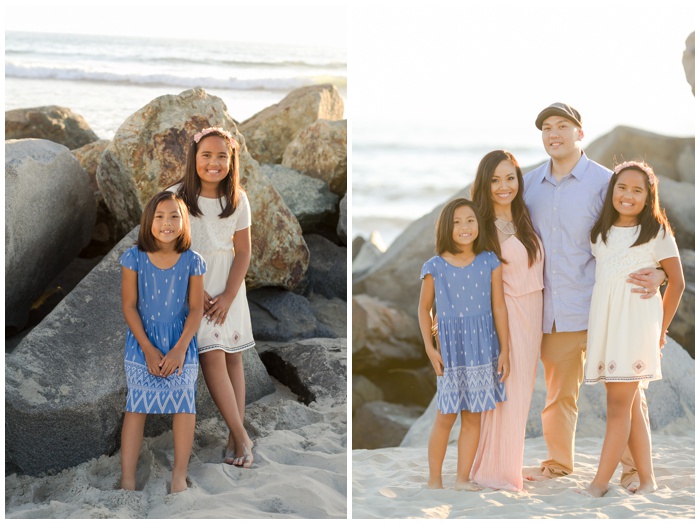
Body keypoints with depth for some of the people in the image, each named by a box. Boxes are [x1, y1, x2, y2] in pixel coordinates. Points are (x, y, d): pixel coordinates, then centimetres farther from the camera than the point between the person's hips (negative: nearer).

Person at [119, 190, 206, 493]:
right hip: (142, 341, -1)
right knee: (136, 405, -5)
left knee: (183, 400, -8)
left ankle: (179, 476, -1)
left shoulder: (192, 261, -6)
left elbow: (196, 309, -3)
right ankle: (127, 480, -4)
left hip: (181, 342, 1)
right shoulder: (134, 258, -8)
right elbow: (129, 306, -5)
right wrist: (148, 349, -10)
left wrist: (180, 349, -11)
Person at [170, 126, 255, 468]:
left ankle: (235, 438, 6)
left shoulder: (237, 200, 3)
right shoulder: (178, 196, -6)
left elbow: (243, 252, 3)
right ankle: (242, 437, -9)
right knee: (211, 355, -13)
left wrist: (228, 296, -7)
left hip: (228, 286, 3)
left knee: (233, 356, 1)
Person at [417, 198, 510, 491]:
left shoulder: (489, 263, 0)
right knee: (446, 418, 1)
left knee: (473, 417, 6)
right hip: (451, 348, -2)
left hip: (483, 348, 2)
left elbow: (499, 307, 2)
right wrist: (429, 349, -2)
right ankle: (434, 480, 13)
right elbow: (424, 309, 5)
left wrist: (504, 349, 0)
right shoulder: (435, 267, -4)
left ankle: (463, 479, 14)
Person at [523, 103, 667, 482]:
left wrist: (657, 273, -20)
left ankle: (635, 466, 14)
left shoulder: (604, 182, -3)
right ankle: (558, 462, 31)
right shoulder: (530, 185, 9)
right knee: (558, 391, 15)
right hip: (553, 314, 4)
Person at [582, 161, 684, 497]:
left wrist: (661, 329, 6)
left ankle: (599, 486, -7)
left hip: (636, 323, -5)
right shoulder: (599, 234, 14)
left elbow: (677, 282, 5)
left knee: (619, 406, -7)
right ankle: (647, 482, 12)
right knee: (631, 406, 7)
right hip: (605, 322, 5)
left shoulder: (657, 233, 1)